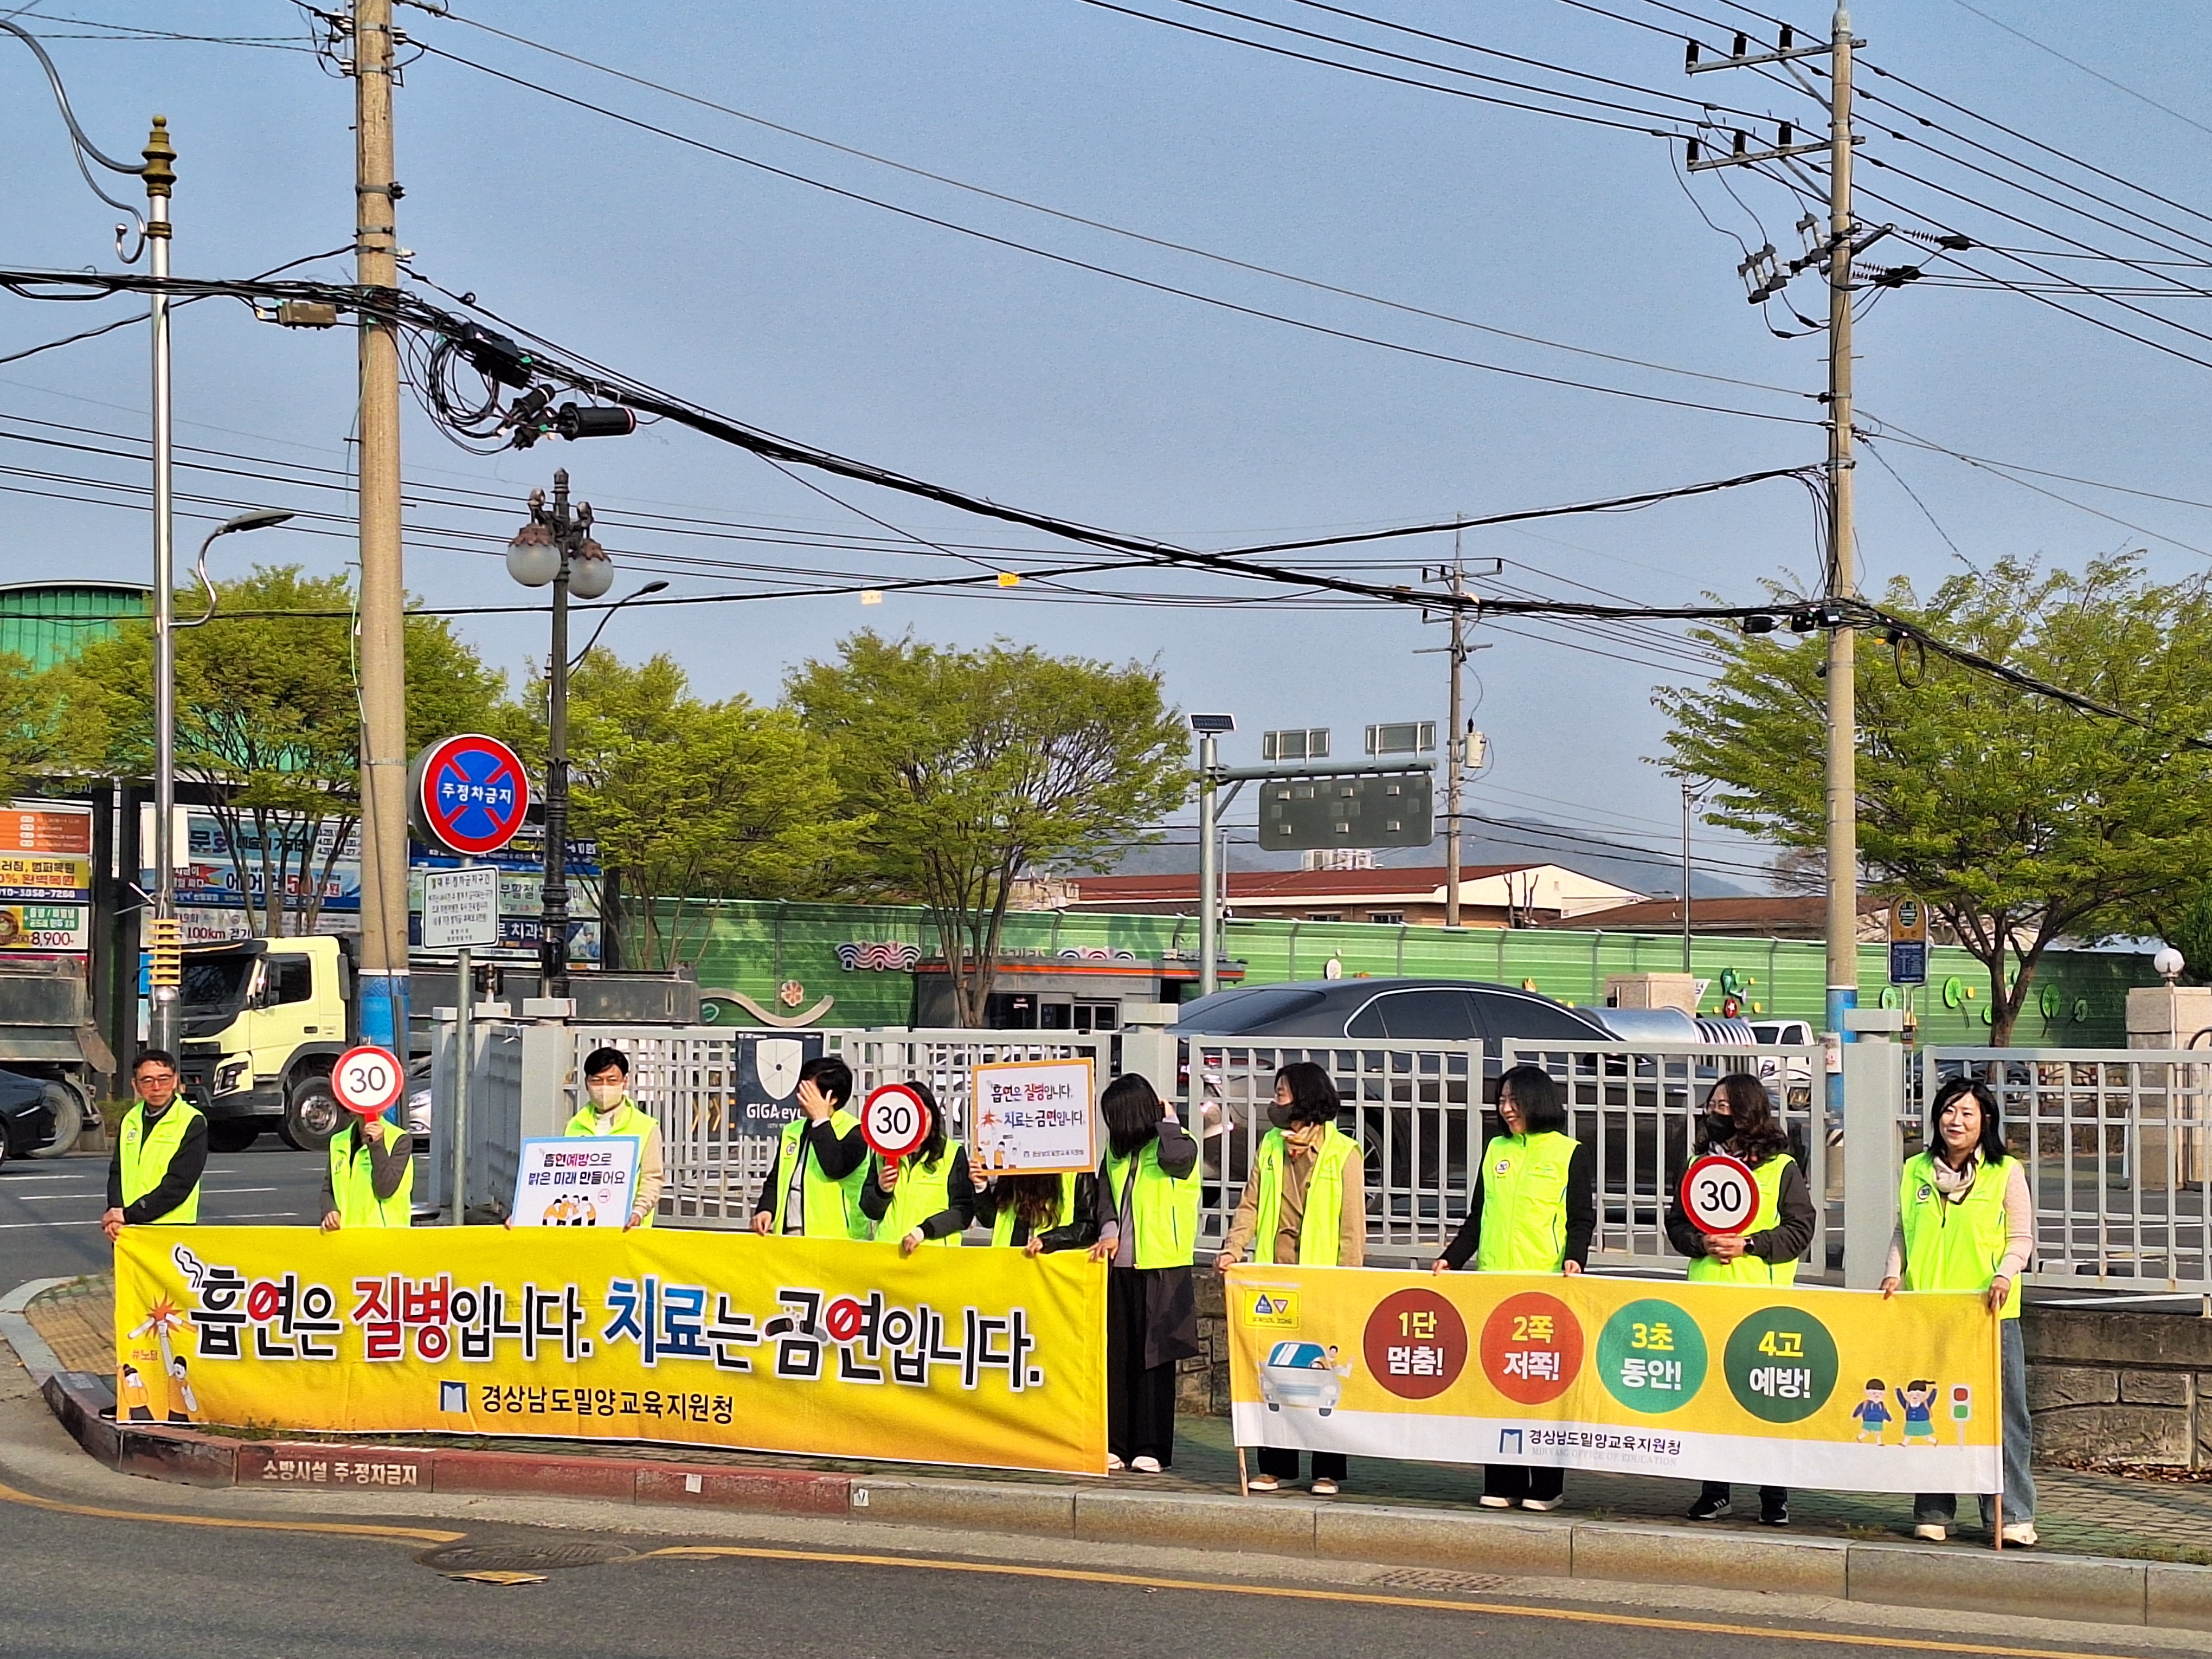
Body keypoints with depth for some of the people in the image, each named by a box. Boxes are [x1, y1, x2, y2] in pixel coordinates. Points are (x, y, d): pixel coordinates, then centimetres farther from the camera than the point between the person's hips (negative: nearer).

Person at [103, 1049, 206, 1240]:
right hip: (126, 1232, 6)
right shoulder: (131, 1120, 15)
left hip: (170, 1230, -5)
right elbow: (117, 1171, 12)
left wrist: (129, 1215, -13)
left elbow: (179, 1183, -12)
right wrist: (114, 1212, -8)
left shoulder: (193, 1123, -5)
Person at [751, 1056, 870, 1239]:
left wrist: (821, 1120, -15)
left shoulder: (854, 1132, -4)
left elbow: (836, 1168, -22)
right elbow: (774, 1181, 21)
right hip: (787, 1235, 6)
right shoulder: (791, 1132, 18)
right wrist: (766, 1210, 1)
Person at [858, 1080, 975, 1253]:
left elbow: (963, 1212, -3)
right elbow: (870, 1211, 13)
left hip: (935, 1248, -2)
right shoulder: (884, 1154, 10)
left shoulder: (953, 1154, 1)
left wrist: (924, 1231, -13)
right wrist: (882, 1191, -7)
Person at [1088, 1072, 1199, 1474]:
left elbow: (1176, 1156, -28)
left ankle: (1152, 1448, 3)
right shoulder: (1116, 1149, 15)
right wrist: (1109, 1230, -6)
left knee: (1153, 1358, -2)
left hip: (1160, 1269, -6)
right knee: (1115, 1355, 5)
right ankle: (1114, 1444, 10)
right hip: (1119, 1267, 6)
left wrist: (1168, 1121, -10)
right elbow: (1104, 1191, 11)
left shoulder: (1181, 1144, -5)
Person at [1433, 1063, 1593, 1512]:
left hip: (1547, 1285, -5)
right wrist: (1452, 1258, 8)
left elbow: (1582, 1217, -3)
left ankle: (1546, 1487, 3)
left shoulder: (1571, 1153, 2)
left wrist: (1575, 1258, -20)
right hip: (1494, 1281, 5)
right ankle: (1501, 1484, 7)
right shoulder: (1496, 1150, 16)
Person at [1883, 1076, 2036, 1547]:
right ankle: (1933, 1513, 11)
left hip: (1989, 1314, -3)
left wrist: (2005, 1275, -16)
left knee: (2001, 1411, -4)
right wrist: (1894, 1273, 1)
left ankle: (2011, 1515, 1)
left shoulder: (2007, 1173, 2)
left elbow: (2022, 1239, 2)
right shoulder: (1916, 1171, 12)